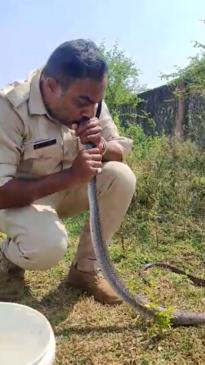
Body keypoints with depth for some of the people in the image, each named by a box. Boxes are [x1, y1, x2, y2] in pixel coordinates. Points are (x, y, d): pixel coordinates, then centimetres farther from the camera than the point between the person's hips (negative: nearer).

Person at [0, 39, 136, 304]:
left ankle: (85, 268, -4)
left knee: (121, 177, -20)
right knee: (48, 245, -35)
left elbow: (122, 152, -3)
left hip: (65, 189, 6)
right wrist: (70, 175, -37)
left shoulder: (88, 98, -10)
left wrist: (102, 147, -27)